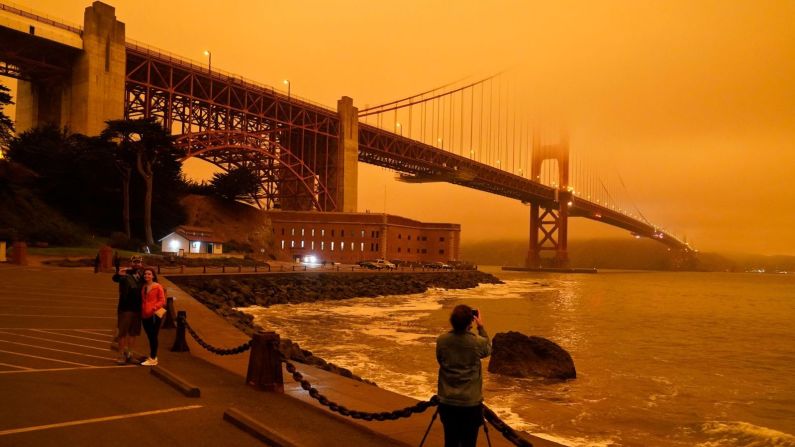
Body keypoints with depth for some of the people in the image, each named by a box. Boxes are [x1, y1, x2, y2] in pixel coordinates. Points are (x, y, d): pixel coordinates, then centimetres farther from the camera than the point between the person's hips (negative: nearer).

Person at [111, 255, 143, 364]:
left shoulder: (141, 275, 8)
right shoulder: (125, 274, -9)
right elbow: (115, 278, -30)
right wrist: (117, 271, -54)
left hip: (137, 308, 5)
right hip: (125, 308, -5)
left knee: (133, 333, 13)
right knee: (122, 332, 1)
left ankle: (129, 354, 23)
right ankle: (122, 355, 8)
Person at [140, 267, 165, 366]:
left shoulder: (158, 287, -6)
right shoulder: (143, 287, 11)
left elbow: (162, 301, -8)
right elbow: (142, 301, 18)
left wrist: (153, 308, -20)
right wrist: (142, 311, 5)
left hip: (155, 315, -6)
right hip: (145, 316, 6)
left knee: (153, 337, -3)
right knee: (150, 337, 12)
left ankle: (153, 359, 3)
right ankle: (153, 357, 23)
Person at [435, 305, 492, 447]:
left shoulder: (441, 340, -8)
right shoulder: (478, 342, -13)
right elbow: (488, 350, 10)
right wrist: (481, 327, 13)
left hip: (447, 402, 2)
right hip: (471, 403, -2)